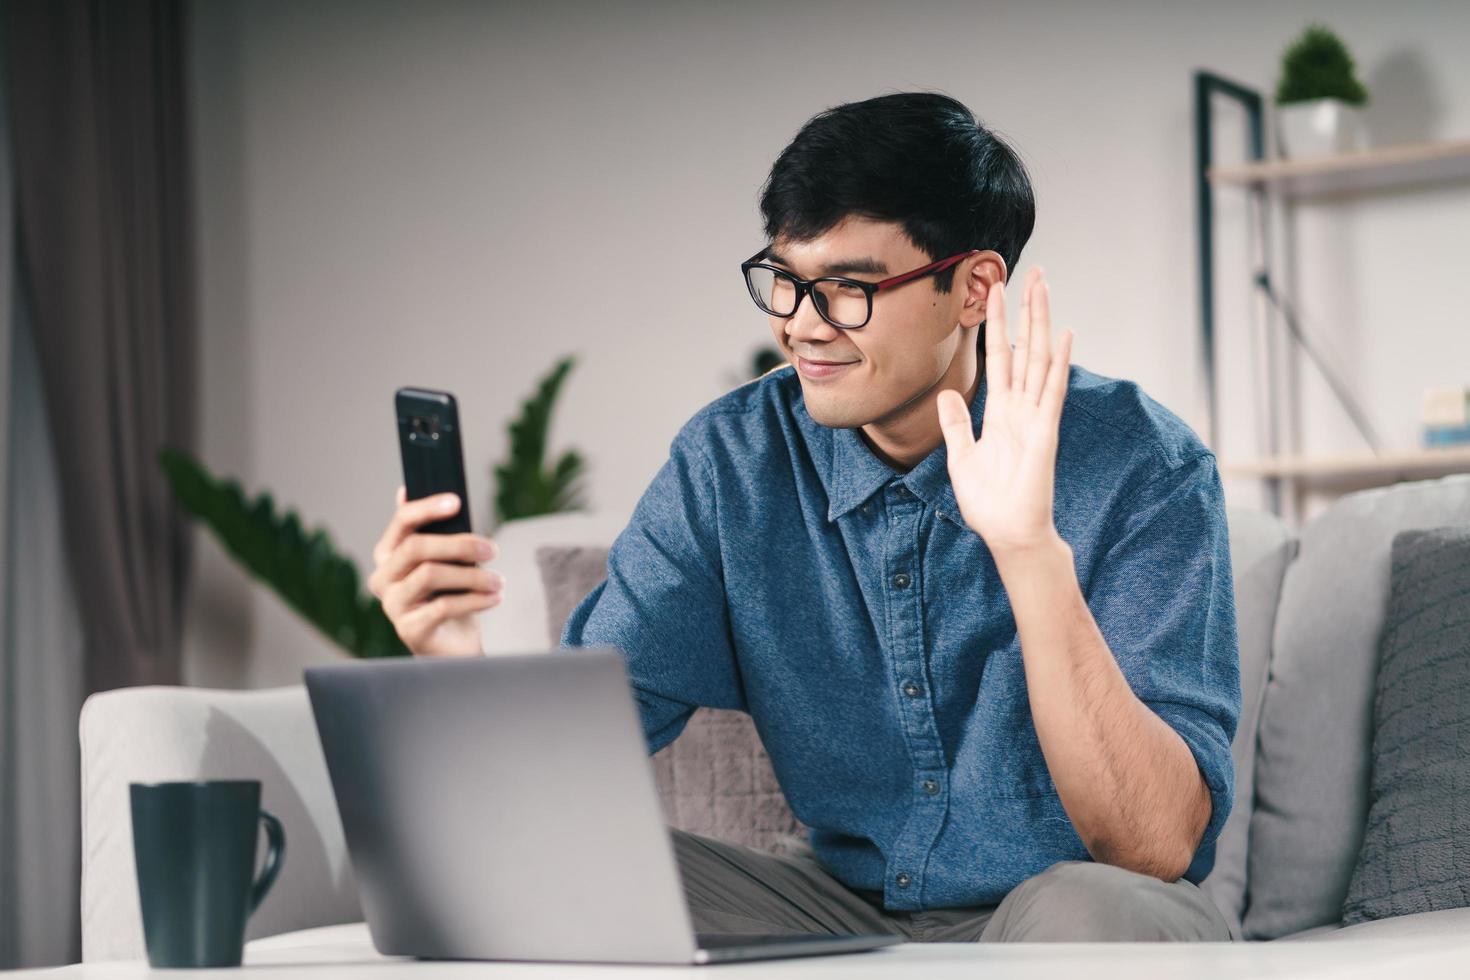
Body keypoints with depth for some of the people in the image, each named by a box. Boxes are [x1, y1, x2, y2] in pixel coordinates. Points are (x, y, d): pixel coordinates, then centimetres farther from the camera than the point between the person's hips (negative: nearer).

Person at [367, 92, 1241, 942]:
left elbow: (1160, 846, -26)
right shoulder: (733, 459, -4)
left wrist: (1032, 549, -37)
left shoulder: (1141, 469, -17)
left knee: (1090, 911, -37)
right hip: (848, 907, 3)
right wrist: (467, 671, -30)